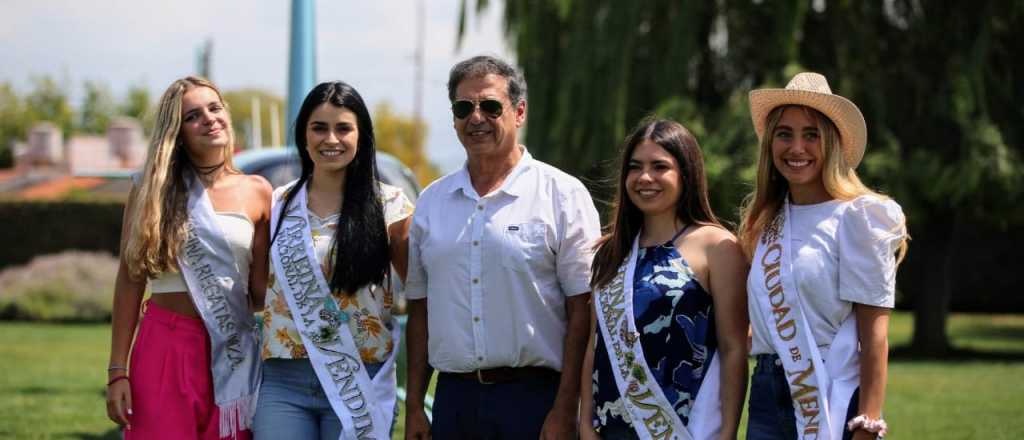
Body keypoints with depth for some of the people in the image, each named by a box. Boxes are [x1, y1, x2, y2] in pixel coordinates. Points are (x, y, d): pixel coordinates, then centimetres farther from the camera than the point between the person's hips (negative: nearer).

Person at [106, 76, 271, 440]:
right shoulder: (153, 188, 1)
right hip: (166, 345, -1)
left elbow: (260, 287, 7)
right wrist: (118, 371, -3)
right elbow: (130, 278, 1)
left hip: (234, 351, 1)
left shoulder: (257, 193, 5)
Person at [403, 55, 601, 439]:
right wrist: (414, 407, 9)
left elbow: (582, 310, -5)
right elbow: (420, 309, 15)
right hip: (453, 397, 4)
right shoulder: (432, 202, 13)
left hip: (533, 395, -4)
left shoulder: (563, 194, -1)